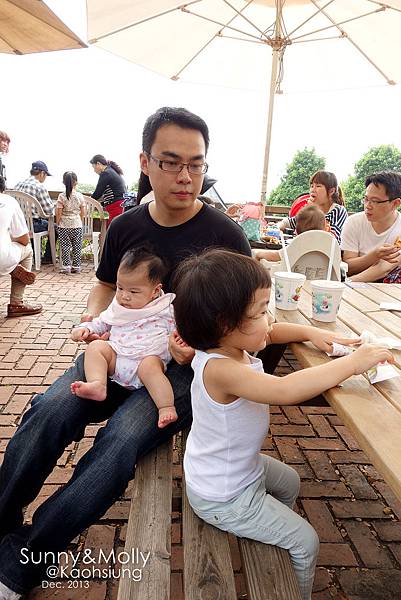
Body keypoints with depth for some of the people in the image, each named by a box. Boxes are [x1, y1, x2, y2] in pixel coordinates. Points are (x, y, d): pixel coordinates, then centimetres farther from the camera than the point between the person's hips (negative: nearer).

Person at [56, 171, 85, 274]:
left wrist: (57, 223, 7)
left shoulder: (61, 196, -8)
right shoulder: (80, 196, -3)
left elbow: (58, 213, -8)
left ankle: (66, 267, 4)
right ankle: (76, 267, 12)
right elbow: (83, 212, 2)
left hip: (64, 225, -2)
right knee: (77, 247, 8)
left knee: (65, 247, 5)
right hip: (77, 225, 2)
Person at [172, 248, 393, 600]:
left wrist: (312, 333, -9)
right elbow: (285, 390, -49)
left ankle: (277, 539, 55)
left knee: (289, 482, 32)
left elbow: (269, 332, 7)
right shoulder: (220, 369, -39)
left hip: (239, 465, 9)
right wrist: (353, 362, -40)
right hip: (225, 498, -9)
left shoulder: (227, 343, -11)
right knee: (306, 541, 5)